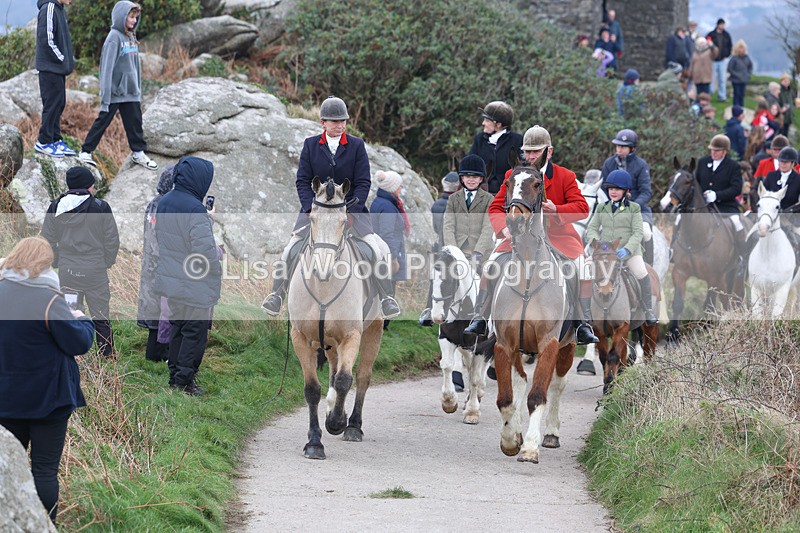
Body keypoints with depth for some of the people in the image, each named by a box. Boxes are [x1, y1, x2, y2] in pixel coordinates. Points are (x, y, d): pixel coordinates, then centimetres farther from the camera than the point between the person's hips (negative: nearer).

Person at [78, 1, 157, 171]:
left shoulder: (131, 37, 9)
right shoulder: (114, 37, -14)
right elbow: (107, 67, -17)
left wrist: (138, 89, 15)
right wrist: (105, 95, -19)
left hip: (131, 92, 7)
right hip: (115, 91, -7)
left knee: (135, 123, 11)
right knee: (102, 122, 0)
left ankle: (138, 153, 22)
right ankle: (86, 152, 8)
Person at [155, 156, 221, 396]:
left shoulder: (164, 203, 2)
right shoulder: (195, 210, -25)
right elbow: (205, 250, -25)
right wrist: (216, 268, -9)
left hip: (170, 278, 8)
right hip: (194, 285, -8)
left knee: (177, 326, 20)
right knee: (195, 330, 5)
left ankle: (175, 373, 28)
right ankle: (184, 379, 9)